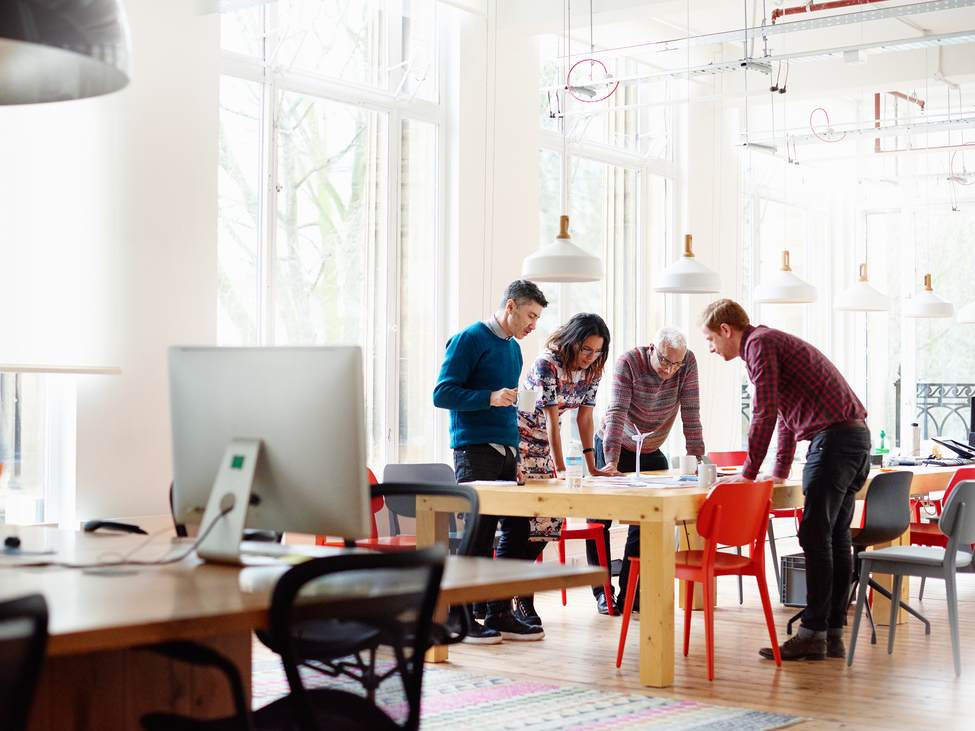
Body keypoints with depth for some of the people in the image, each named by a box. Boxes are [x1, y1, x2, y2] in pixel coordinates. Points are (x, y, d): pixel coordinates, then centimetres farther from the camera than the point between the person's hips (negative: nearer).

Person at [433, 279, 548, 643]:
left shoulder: (514, 349, 20)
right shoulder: (470, 339, -5)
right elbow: (442, 393, -9)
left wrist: (515, 459, 19)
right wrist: (490, 398, -19)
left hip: (506, 452, 8)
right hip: (474, 450, -8)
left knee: (517, 528, 5)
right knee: (476, 535, -8)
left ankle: (501, 614, 13)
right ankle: (461, 619, 0)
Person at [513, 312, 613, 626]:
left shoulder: (593, 370, -2)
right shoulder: (547, 364, -23)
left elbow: (585, 417, 3)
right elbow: (552, 419, -25)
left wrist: (591, 466, 0)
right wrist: (561, 470, -27)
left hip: (545, 445, 7)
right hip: (518, 439, -7)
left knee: (552, 516, -1)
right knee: (525, 516, -12)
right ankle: (523, 600, -6)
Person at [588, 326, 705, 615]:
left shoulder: (688, 363, -17)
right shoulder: (629, 362, -25)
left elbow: (691, 414, -16)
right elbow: (616, 414, -33)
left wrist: (697, 460, -22)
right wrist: (611, 462, -42)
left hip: (651, 452, 3)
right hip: (614, 447, -3)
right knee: (599, 520, -2)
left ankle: (629, 593, 4)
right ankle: (603, 591, 11)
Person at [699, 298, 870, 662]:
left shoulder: (759, 343, -6)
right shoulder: (773, 341, 25)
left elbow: (765, 413, -14)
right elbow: (786, 415, 32)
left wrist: (747, 473, -7)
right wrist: (779, 472, 34)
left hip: (833, 438, -10)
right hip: (857, 436, 10)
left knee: (816, 537, -8)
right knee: (836, 539, 9)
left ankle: (813, 633, -7)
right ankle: (833, 634, 11)